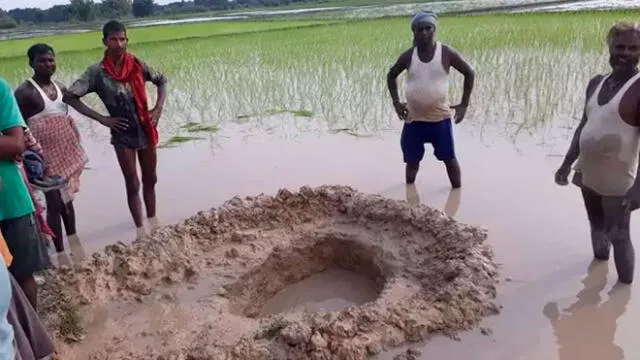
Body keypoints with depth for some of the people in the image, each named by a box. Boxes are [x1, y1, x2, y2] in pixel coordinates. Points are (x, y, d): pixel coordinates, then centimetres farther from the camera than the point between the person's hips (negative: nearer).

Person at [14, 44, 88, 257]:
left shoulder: (61, 87, 9)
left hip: (67, 153, 7)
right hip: (46, 156, -6)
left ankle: (73, 242, 33)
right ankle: (60, 253, 7)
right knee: (54, 204, -3)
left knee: (67, 199, 18)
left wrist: (77, 149, 16)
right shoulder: (24, 92, -12)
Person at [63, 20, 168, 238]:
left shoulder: (137, 65, -4)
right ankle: (140, 229, 15)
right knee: (132, 184, 3)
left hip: (146, 130, 3)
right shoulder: (97, 72, -12)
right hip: (122, 135, -3)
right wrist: (102, 119, -14)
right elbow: (69, 96, -12)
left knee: (150, 179, 13)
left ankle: (153, 221, 29)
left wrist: (158, 108, -2)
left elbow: (161, 81, 11)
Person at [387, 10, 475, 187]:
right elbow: (391, 75, 14)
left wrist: (464, 104, -3)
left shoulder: (446, 53, -8)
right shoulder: (408, 56, -2)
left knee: (449, 158, 5)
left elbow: (469, 73, 2)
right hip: (414, 118, 2)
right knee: (412, 160, 10)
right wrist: (396, 102, 2)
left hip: (440, 118, -2)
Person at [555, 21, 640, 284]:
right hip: (588, 174, 7)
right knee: (597, 227, 23)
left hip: (617, 181, -7)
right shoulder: (596, 83, 7)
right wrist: (567, 162, 13)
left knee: (619, 236, 3)